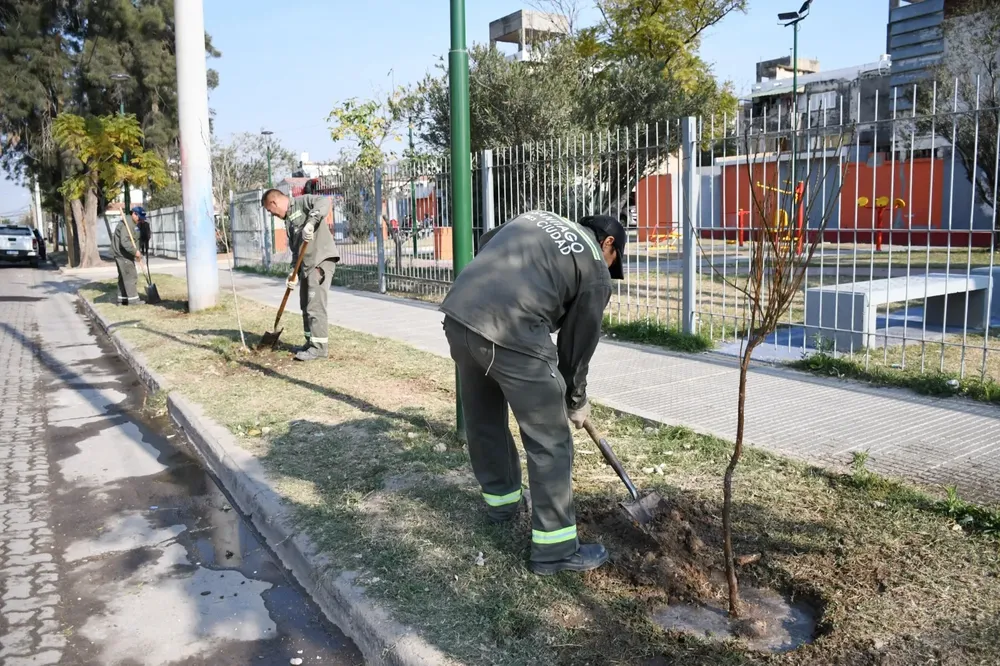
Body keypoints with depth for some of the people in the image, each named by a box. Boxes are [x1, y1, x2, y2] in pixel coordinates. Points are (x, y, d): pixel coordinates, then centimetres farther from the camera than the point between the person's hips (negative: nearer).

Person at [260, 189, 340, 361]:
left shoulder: (303, 202, -3)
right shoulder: (288, 220, 21)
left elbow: (324, 202, -24)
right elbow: (295, 249, 19)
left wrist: (310, 222, -35)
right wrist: (294, 273, 8)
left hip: (321, 260, -10)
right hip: (306, 264, 10)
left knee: (315, 305, -10)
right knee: (306, 305, 14)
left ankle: (319, 347, -4)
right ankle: (311, 342, 25)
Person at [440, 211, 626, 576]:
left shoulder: (537, 217, 26)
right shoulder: (596, 271, 10)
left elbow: (484, 244, 29)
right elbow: (578, 344, 14)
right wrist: (576, 402, 28)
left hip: (458, 312, 7)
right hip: (512, 335, -7)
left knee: (483, 419, 25)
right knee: (550, 442, 6)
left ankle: (501, 500, 46)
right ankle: (556, 548, 14)